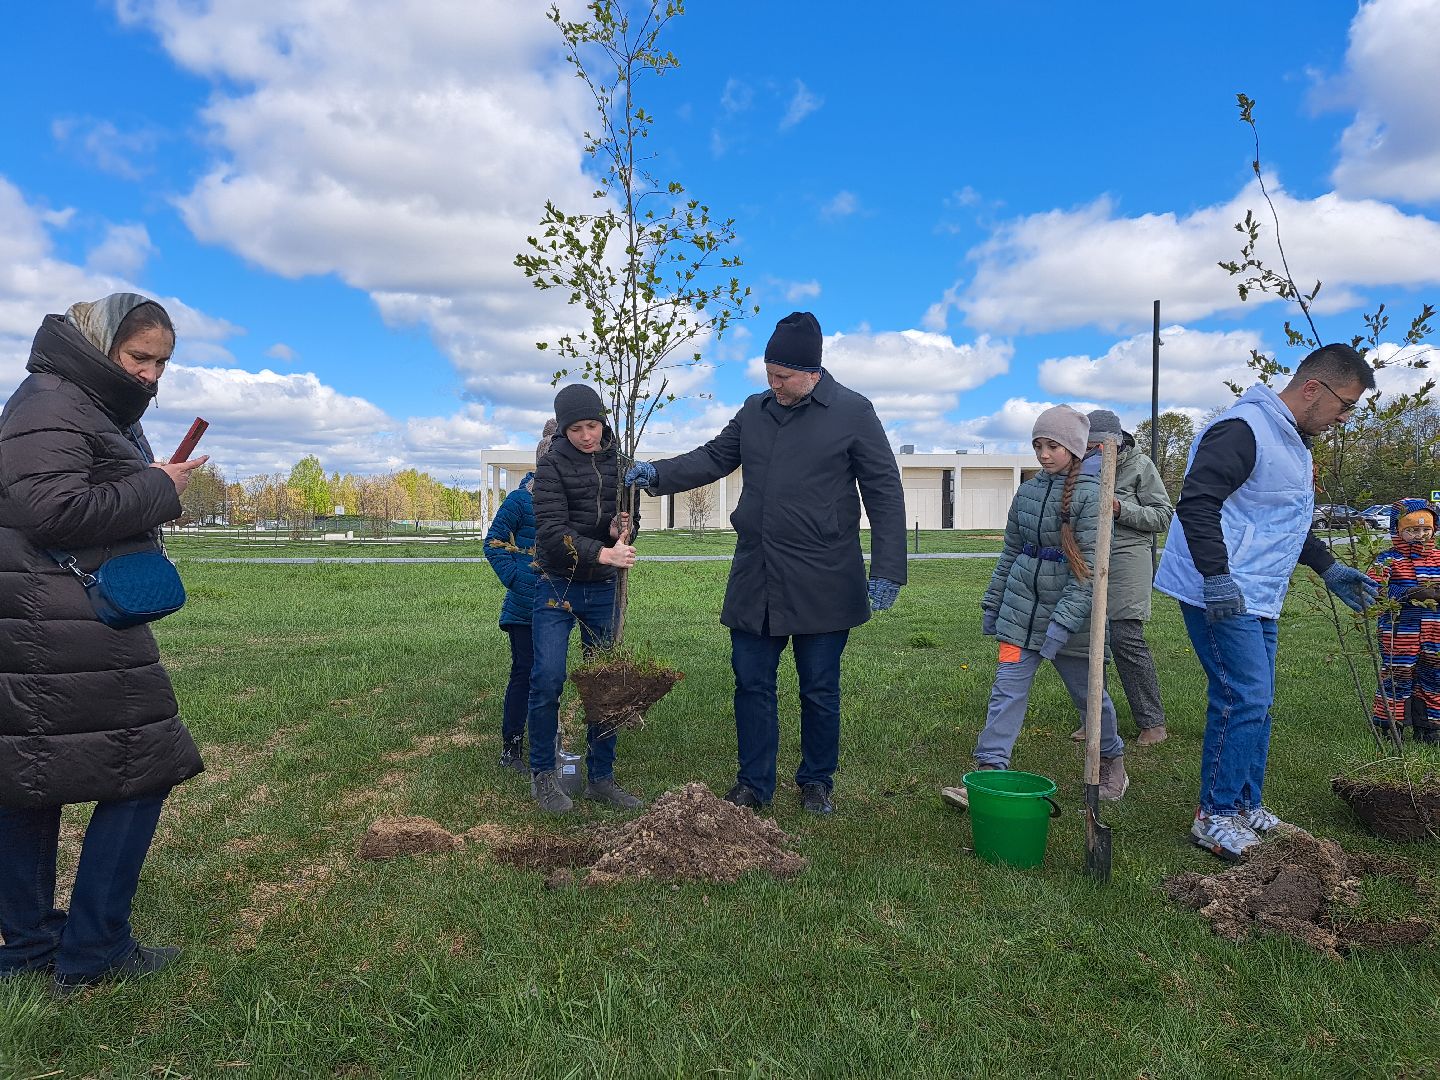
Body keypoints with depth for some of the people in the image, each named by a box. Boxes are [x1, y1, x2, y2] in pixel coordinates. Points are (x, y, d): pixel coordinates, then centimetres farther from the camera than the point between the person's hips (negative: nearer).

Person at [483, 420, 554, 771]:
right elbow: (494, 541, -6)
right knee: (524, 673, -1)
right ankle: (511, 750, 10)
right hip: (525, 606, -5)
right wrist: (514, 578, -15)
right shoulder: (522, 499, -10)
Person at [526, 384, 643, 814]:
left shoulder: (618, 462, 7)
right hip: (557, 586, -4)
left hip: (603, 589, 4)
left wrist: (621, 529, -13)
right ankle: (543, 775, 11)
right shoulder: (552, 464, -6)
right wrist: (602, 553, -30)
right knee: (548, 680, -8)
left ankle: (600, 778, 17)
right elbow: (552, 532, -16)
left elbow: (631, 517, 12)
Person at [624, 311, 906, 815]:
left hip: (821, 584, -4)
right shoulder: (755, 411, 9)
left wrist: (887, 571, -10)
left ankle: (817, 782, 27)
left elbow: (885, 494, -5)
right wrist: (658, 473, -1)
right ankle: (753, 783, 23)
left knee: (820, 689, 9)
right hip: (754, 579, 4)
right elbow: (714, 457, 17)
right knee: (752, 683, 9)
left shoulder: (853, 413, -4)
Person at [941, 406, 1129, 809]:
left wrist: (1063, 622, -23)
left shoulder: (1090, 496, -11)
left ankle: (1112, 761, 37)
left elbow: (1091, 567, -16)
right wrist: (992, 604, 16)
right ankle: (987, 773, -5)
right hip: (1022, 608, 4)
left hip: (1070, 612, -4)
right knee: (1007, 689, -4)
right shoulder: (1027, 491, 6)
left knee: (1089, 693, 13)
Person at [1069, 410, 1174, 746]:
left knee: (1125, 637, -10)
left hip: (1126, 557, -4)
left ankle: (1153, 722, 1)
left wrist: (1120, 509, -14)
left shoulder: (1139, 465, 0)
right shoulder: (1083, 467, 12)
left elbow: (1164, 515, -1)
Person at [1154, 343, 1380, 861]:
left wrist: (1329, 569, 29)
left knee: (1256, 702, 15)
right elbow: (1197, 501, -25)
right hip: (1219, 594, -11)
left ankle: (1247, 807, 27)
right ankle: (1214, 817, 2)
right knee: (1243, 700, -10)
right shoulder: (1242, 429, -16)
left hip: (1258, 599, 11)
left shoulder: (1293, 441, 18)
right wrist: (1217, 577, -29)